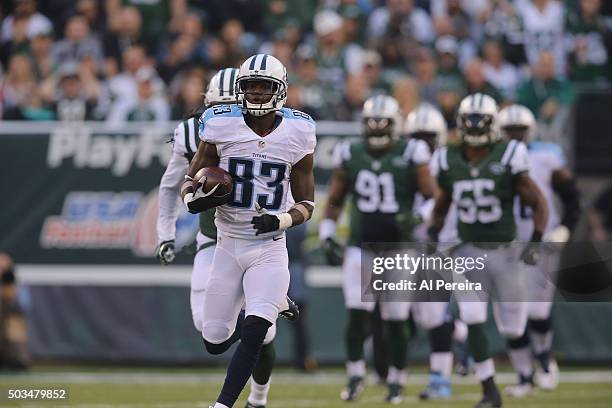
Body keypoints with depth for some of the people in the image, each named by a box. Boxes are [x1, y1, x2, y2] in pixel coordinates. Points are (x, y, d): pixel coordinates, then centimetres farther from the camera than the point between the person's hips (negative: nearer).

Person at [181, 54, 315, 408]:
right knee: (215, 343, 9)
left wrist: (282, 220, -17)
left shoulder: (298, 133, -4)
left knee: (252, 335, -21)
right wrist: (194, 199, -18)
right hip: (228, 246, 2)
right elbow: (190, 182, 6)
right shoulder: (221, 126, -5)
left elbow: (307, 203, 5)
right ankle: (273, 303, 38)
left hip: (270, 249, -2)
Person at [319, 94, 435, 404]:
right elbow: (334, 201, 15)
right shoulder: (350, 156, 4)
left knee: (396, 320, 2)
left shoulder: (411, 155, -4)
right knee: (357, 316, -9)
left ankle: (396, 381, 16)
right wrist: (327, 233, 4)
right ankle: (355, 375, 4)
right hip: (361, 247, 2)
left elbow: (432, 197, -2)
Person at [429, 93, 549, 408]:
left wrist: (534, 243, -15)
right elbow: (440, 209, 15)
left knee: (512, 328, 4)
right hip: (469, 252, 2)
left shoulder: (508, 159, -10)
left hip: (504, 251, -2)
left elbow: (539, 205, -4)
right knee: (474, 323, -12)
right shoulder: (448, 162, 0)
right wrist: (432, 238, -1)